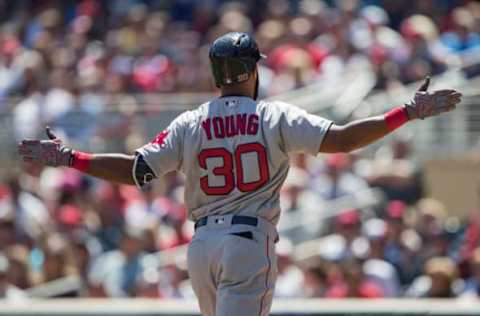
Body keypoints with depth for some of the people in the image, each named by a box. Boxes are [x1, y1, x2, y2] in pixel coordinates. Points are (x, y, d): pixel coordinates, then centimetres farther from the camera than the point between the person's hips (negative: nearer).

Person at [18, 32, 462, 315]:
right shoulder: (275, 117, -2)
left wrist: (69, 159, 10)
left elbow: (137, 170, 1)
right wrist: (409, 113, -8)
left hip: (201, 244, 4)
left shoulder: (189, 125, 5)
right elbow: (340, 139, -11)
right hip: (250, 242, -4)